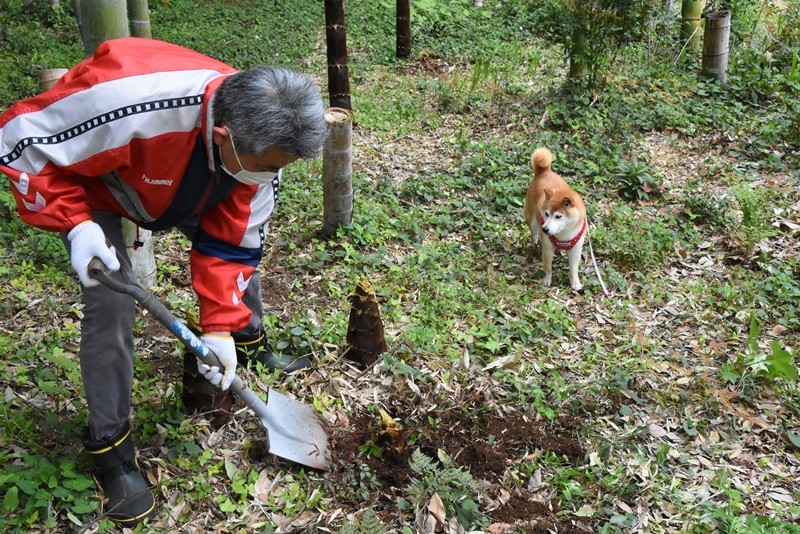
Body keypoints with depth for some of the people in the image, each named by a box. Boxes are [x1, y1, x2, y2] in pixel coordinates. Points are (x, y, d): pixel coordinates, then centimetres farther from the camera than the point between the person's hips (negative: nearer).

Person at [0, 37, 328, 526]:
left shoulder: (262, 141, -28)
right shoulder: (127, 104, -48)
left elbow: (228, 244, -17)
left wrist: (220, 326, -20)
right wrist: (75, 224, -37)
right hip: (83, 181, -5)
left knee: (243, 245, 5)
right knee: (112, 305, -17)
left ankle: (251, 342, 35)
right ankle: (110, 447, 1)